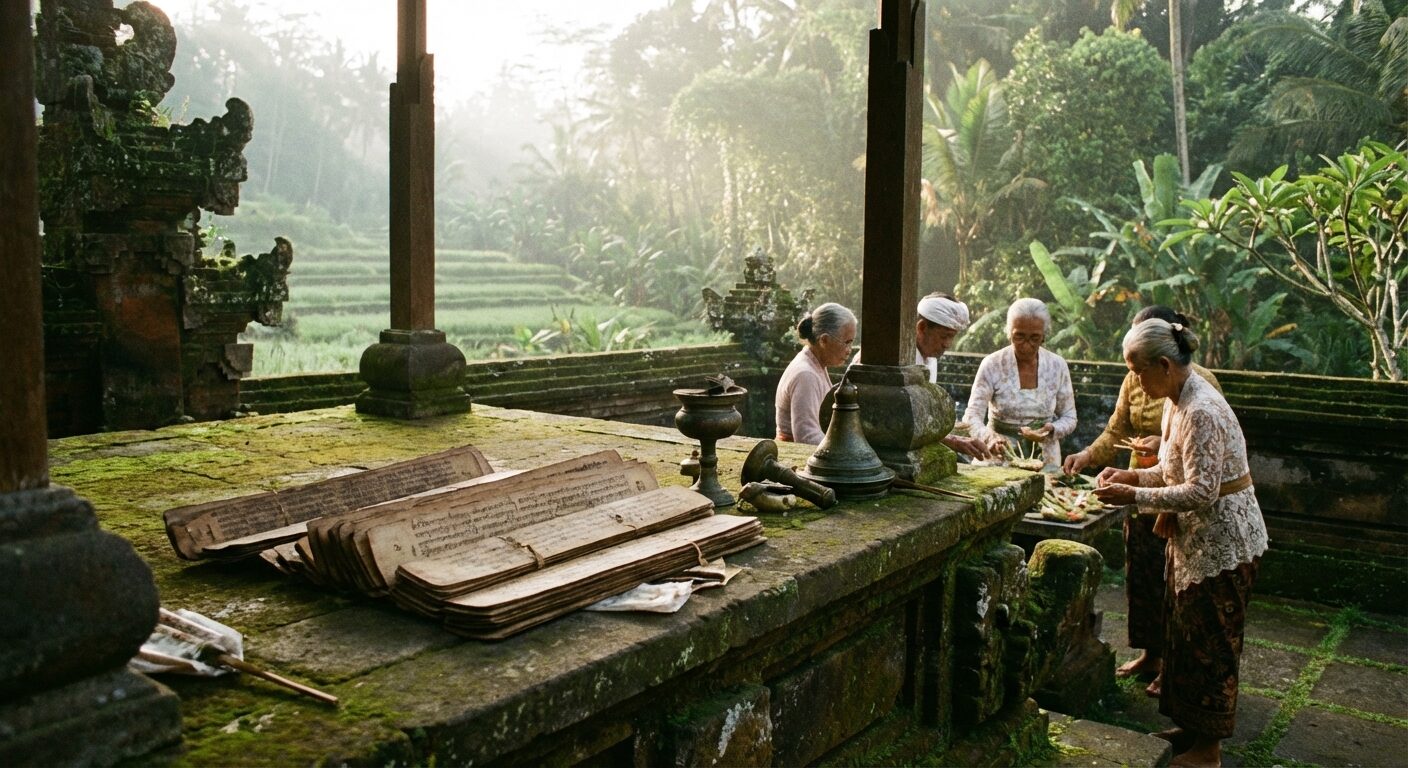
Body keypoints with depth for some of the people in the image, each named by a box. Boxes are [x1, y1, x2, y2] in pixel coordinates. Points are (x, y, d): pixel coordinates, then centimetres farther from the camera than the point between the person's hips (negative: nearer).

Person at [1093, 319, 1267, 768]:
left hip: (1222, 540, -10)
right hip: (1196, 536, 10)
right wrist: (1132, 476, 1)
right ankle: (1191, 727, 32)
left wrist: (1134, 496, -25)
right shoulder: (1178, 401, 5)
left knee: (1210, 644, 3)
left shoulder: (1201, 411, -26)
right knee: (1186, 634, 18)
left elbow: (1201, 491, -28)